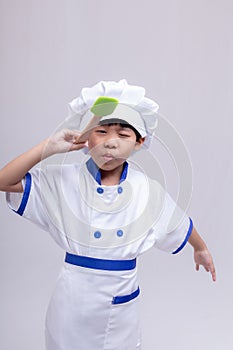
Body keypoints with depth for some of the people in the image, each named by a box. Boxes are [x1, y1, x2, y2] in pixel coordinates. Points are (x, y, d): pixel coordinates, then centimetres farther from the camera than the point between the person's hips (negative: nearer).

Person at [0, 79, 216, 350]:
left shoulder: (148, 190, -7)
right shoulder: (64, 180, -12)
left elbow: (182, 226, 11)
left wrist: (201, 249, 26)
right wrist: (50, 147, -25)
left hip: (123, 301, 1)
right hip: (74, 298, -1)